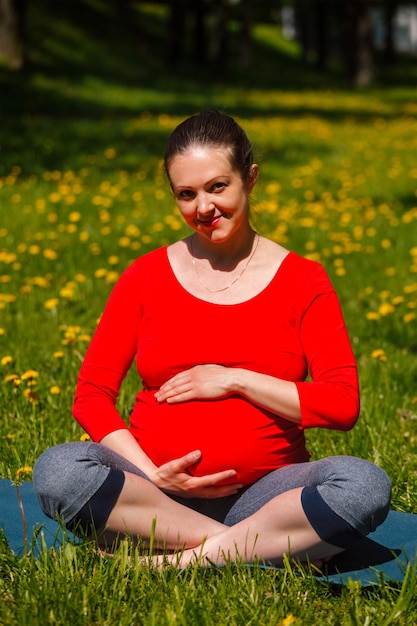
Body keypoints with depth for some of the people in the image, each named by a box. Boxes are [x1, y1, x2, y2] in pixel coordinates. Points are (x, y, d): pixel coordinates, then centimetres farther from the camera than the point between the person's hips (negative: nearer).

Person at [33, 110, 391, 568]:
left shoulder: (303, 281, 5)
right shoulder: (146, 277, 8)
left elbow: (344, 405, -2)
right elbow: (91, 394, 5)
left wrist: (235, 380, -10)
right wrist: (152, 476, -10)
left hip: (264, 493, 0)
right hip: (156, 492, 1)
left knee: (366, 484, -30)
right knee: (57, 469, -29)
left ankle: (182, 562, -27)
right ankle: (249, 546, -25)